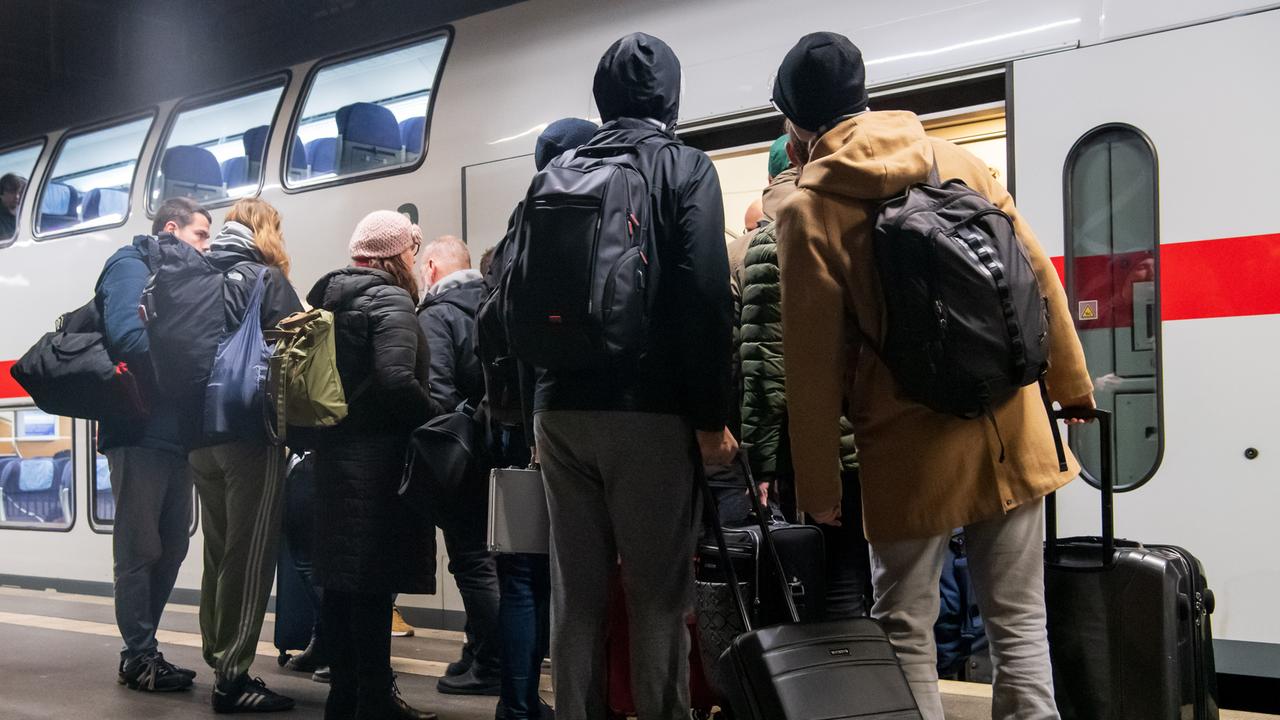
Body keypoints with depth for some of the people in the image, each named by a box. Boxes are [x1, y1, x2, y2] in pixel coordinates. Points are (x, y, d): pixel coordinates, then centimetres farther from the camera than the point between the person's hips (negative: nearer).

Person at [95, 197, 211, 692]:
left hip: (173, 433, 9)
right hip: (140, 433, -9)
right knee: (139, 549, -2)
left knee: (170, 547, 13)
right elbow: (129, 338, -21)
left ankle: (141, 649, 22)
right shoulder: (131, 267, -5)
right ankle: (139, 659, 6)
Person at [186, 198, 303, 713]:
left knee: (219, 551, 17)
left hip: (199, 435, 6)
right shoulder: (267, 279, -7)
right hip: (252, 437, -6)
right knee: (249, 555, -2)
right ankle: (233, 677, 0)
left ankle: (218, 661, 24)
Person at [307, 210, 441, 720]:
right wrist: (437, 420, -11)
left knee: (340, 581, 12)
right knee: (374, 584, -5)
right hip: (379, 461, -8)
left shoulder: (328, 299, 14)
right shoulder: (391, 301, -11)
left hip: (333, 455, 8)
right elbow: (396, 381, -23)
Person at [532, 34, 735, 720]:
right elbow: (704, 296, -11)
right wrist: (711, 416, -8)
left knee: (575, 589, 9)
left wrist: (536, 404, 15)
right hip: (649, 408, -4)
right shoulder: (685, 167, -1)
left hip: (560, 407, 5)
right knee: (659, 591, 1)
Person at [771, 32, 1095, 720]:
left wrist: (817, 484, -2)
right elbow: (1038, 277, 9)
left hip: (911, 448, -4)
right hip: (1011, 431, 4)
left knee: (906, 629, 10)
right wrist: (1071, 385, 19)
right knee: (1018, 621, 12)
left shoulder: (808, 210, -6)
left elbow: (812, 361, -8)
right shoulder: (958, 160, 6)